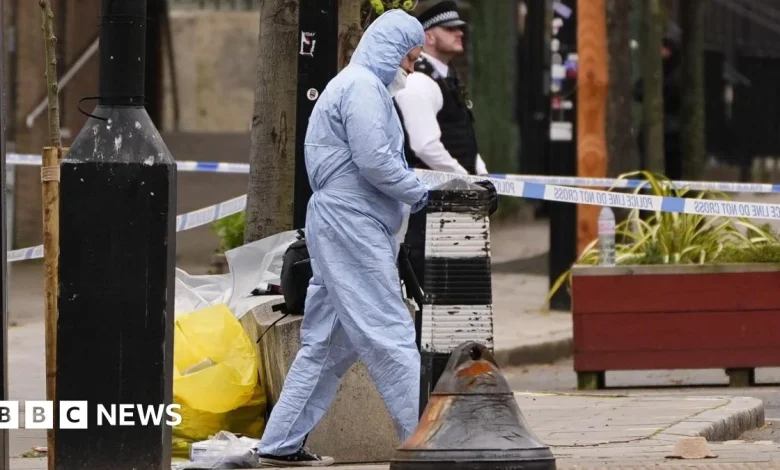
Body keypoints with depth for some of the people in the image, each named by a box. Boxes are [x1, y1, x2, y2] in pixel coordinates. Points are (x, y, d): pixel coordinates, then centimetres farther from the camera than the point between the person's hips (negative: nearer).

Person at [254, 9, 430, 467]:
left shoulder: (354, 85, 23)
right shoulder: (363, 87, -11)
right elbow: (375, 161, -19)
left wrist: (415, 190, 11)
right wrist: (421, 193, -8)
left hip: (336, 226, 11)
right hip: (352, 227, -11)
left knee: (327, 342, 11)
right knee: (392, 335, -11)